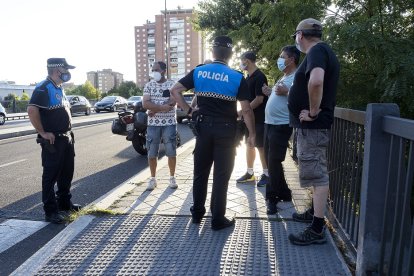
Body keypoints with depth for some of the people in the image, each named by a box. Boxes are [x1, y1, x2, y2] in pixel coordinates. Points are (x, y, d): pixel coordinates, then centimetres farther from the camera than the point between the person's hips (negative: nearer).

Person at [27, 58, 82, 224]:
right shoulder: (43, 88, -14)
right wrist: (43, 133, -22)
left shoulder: (59, 88, 15)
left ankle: (64, 203, 31)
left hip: (66, 138, 9)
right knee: (51, 175, -1)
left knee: (67, 173, 17)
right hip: (53, 140, -9)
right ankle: (51, 211, 7)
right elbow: (32, 110, -26)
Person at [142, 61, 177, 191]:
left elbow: (172, 103, -14)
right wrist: (163, 107, -19)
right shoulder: (149, 85, 5)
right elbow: (145, 104, -8)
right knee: (151, 153, 5)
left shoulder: (172, 85, 0)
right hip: (153, 124, 2)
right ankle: (152, 178, 19)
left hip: (169, 123, -1)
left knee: (171, 152, 3)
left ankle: (172, 177, 19)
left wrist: (155, 110, -15)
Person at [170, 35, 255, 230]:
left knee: (200, 172, 15)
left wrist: (189, 110, 4)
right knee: (221, 175, 5)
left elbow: (175, 91, 0)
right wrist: (252, 133, 0)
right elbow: (246, 110, -9)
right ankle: (218, 219, 14)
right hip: (226, 130, -3)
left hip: (204, 127, 3)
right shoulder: (237, 77, -7)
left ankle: (197, 213, 27)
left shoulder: (198, 72, 2)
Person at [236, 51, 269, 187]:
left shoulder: (259, 77, -15)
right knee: (249, 145, 13)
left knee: (261, 146, -1)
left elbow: (259, 99, -20)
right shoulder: (248, 77, 13)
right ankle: (249, 173, 23)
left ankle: (266, 174, 11)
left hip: (259, 118, -9)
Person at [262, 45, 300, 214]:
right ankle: (283, 193, 27)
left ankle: (272, 197, 9)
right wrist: (270, 93, 13)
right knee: (270, 160, 14)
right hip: (270, 123, 10)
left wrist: (286, 92, -26)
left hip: (281, 125, -10)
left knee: (274, 162, -5)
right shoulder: (284, 77, 21)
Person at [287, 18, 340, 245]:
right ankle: (314, 213, 34)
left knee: (317, 175, -6)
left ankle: (317, 230, 2)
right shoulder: (323, 52, 18)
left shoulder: (316, 51, -15)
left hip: (312, 125, -11)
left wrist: (313, 112, -24)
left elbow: (316, 81, -35)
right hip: (311, 125, 11)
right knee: (316, 173, 19)